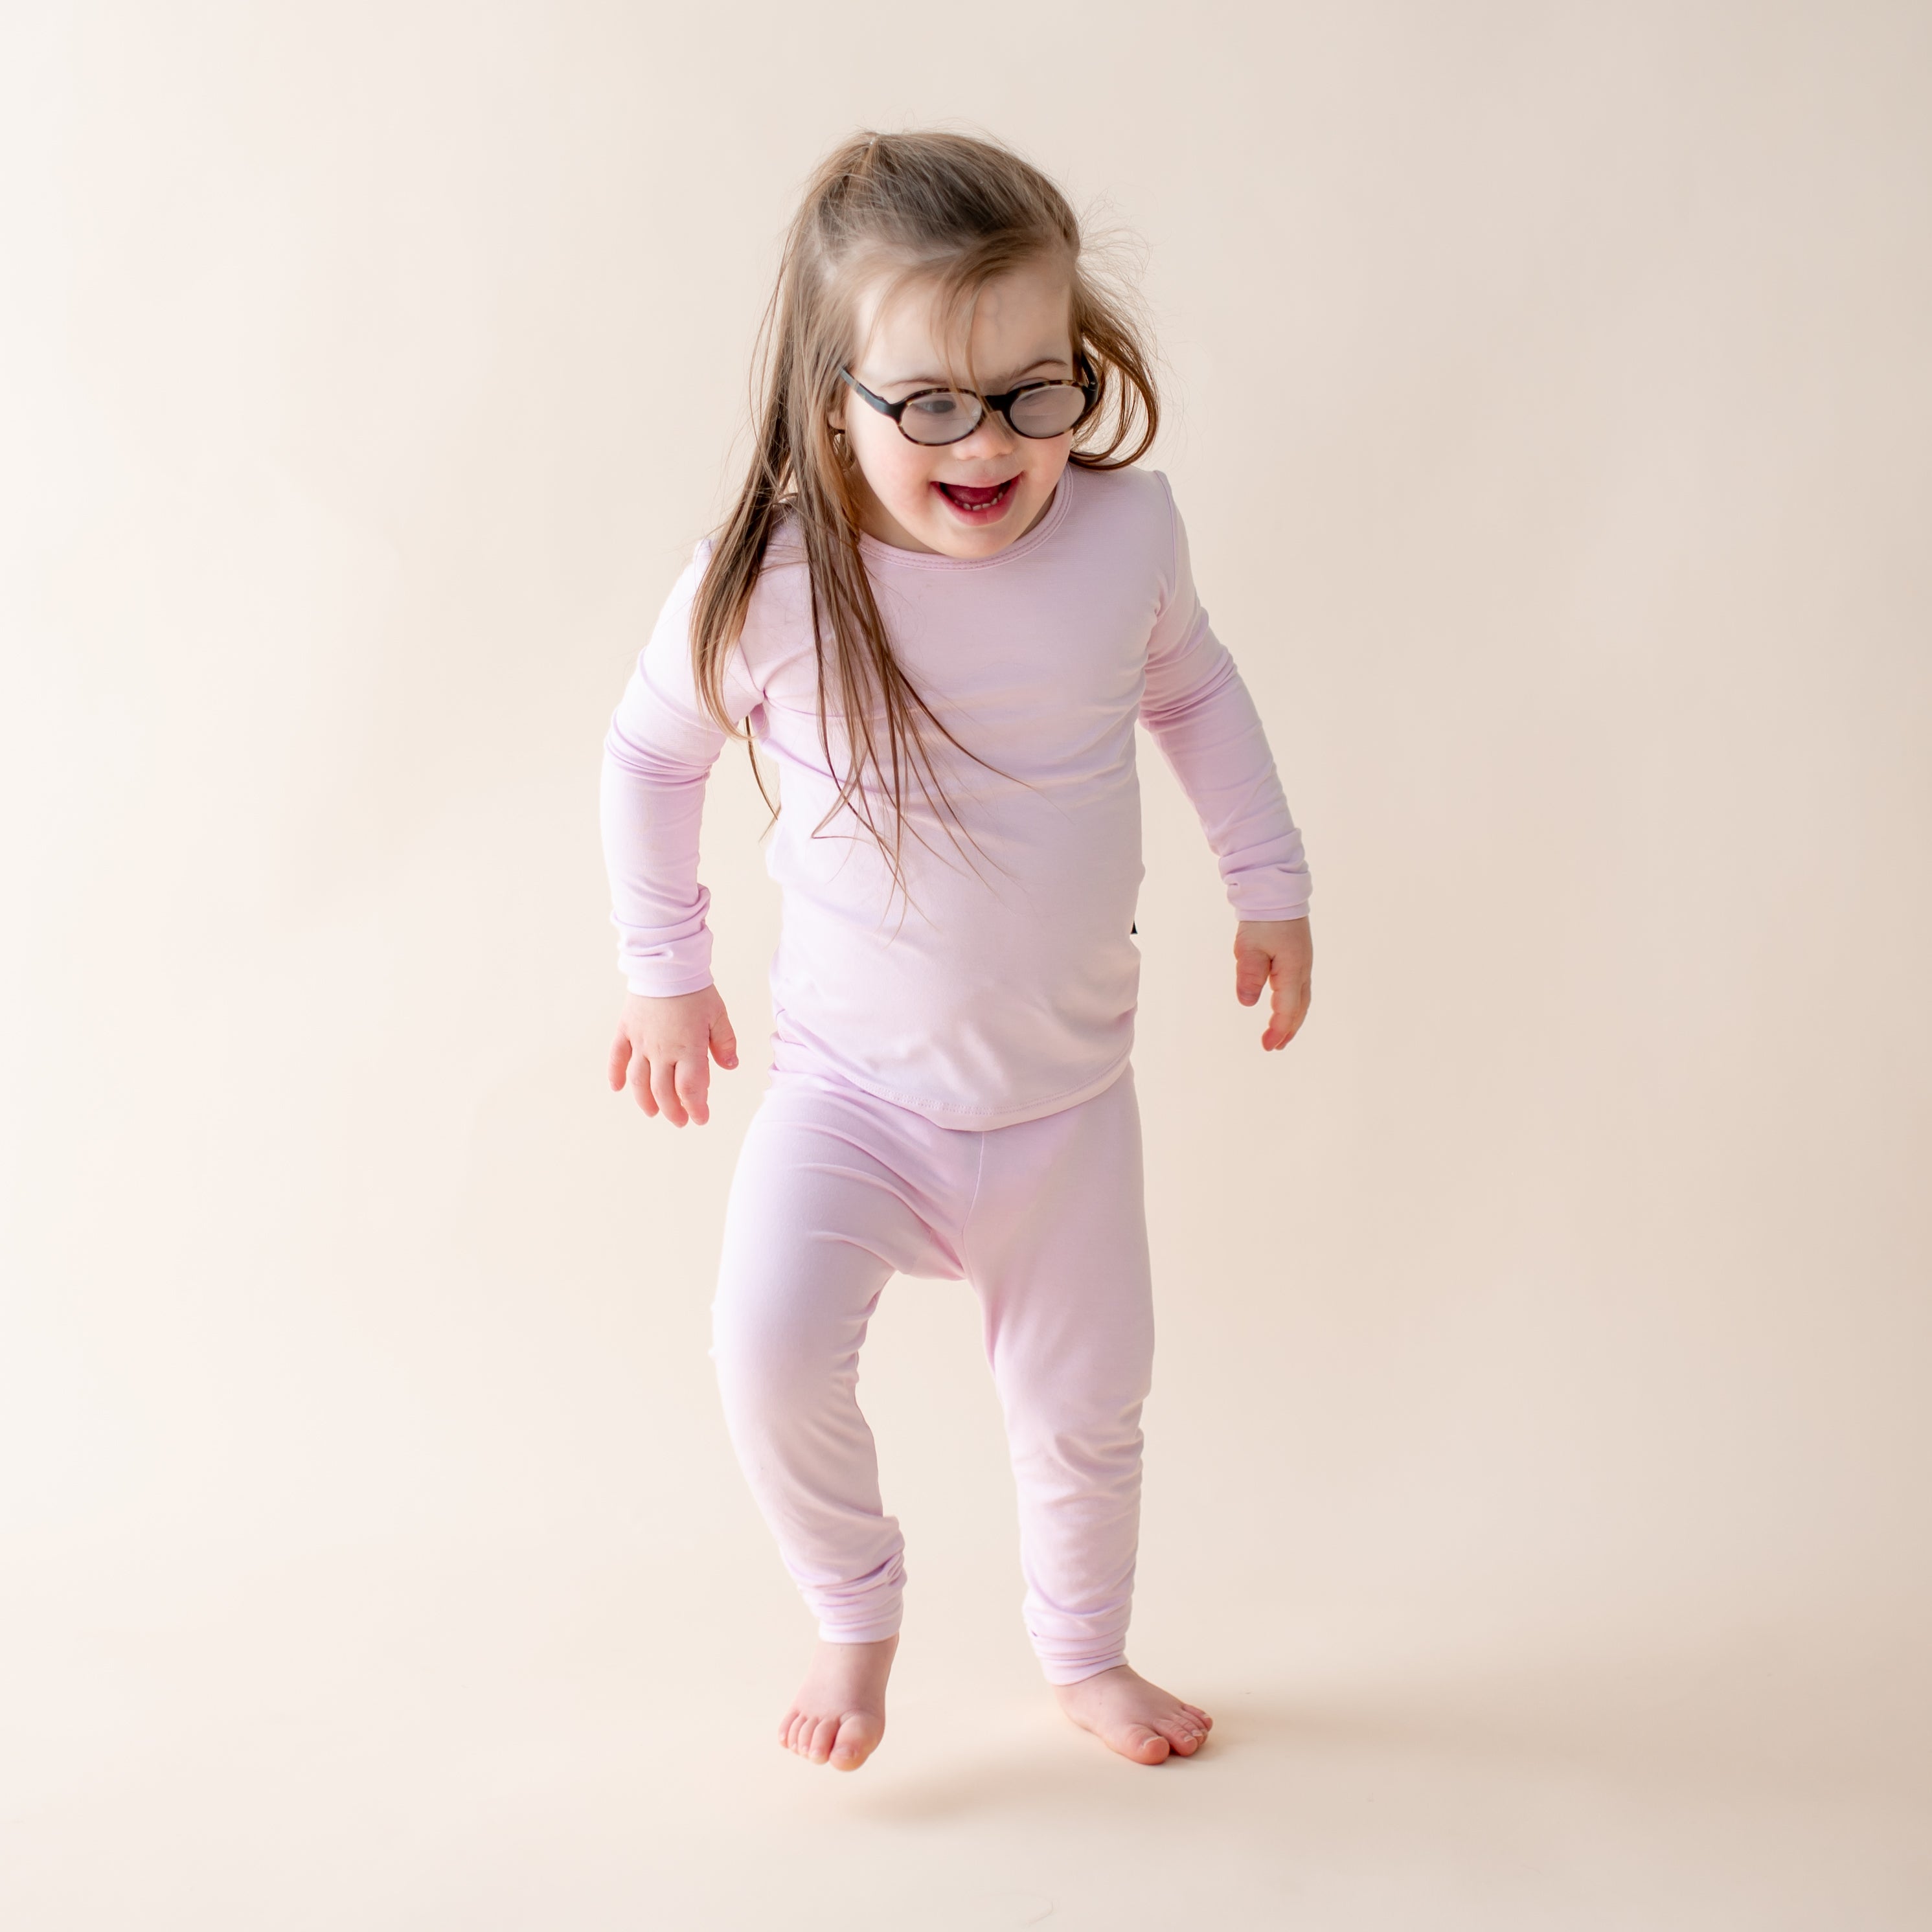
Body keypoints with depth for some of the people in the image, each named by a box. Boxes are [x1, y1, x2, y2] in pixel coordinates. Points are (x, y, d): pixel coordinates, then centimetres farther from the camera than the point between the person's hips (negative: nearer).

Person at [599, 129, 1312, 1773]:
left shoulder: (1127, 529, -15)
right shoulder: (765, 584, -21)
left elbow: (1191, 683, 8)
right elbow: (652, 750, -1)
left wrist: (1271, 880, 10)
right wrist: (665, 969, 4)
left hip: (1067, 1089, 2)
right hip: (852, 1083, -2)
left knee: (1085, 1405, 14)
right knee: (772, 1350, -22)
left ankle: (1086, 1653, 44)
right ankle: (855, 1613, 9)